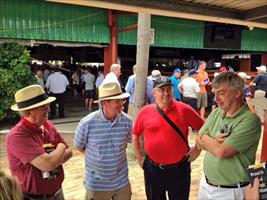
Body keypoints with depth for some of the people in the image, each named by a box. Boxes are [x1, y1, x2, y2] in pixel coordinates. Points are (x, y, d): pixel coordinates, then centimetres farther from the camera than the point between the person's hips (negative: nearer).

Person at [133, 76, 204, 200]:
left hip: (179, 168, -1)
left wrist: (198, 148, -2)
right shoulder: (145, 112, -5)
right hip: (152, 168, 2)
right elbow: (135, 135, 7)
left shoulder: (184, 109, -10)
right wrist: (139, 157, 6)